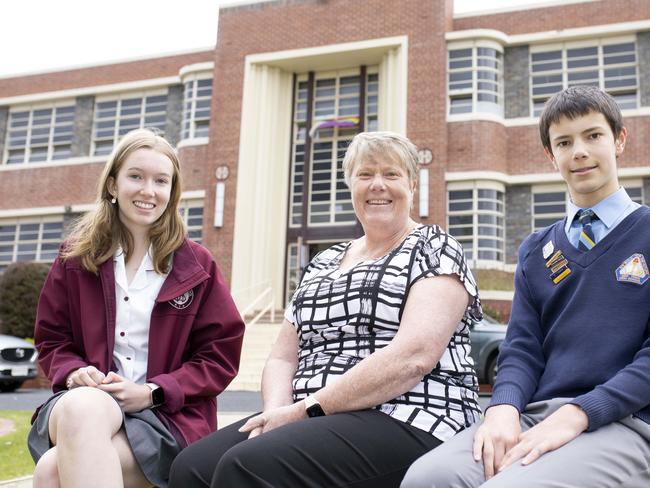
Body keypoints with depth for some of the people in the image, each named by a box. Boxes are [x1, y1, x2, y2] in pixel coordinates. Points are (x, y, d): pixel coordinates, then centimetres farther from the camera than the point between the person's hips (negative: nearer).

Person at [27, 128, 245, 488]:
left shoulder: (196, 266, 5)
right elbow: (51, 339, 16)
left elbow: (220, 355, 3)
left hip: (166, 414, -3)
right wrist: (73, 373, -7)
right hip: (80, 401, 3)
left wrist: (153, 392, -11)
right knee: (84, 405, -37)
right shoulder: (76, 257, 11)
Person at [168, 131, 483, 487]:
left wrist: (307, 409, -17)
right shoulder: (322, 264, 18)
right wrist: (278, 411, -8)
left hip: (406, 424, -5)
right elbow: (283, 357, 14)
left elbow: (413, 357, -16)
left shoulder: (434, 250, -1)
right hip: (313, 421, 6)